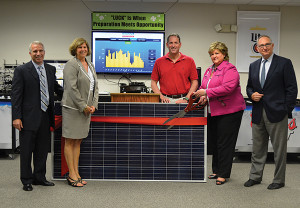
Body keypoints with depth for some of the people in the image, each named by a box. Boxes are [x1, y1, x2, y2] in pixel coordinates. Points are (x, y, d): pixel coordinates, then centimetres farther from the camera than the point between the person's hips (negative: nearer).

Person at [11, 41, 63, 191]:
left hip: (45, 117, 5)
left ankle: (39, 177, 28)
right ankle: (27, 181, 19)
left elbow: (56, 88, 22)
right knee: (26, 150, 5)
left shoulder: (51, 69, 10)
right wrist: (16, 117, -14)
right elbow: (16, 95, -8)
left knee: (43, 149, 14)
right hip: (29, 117, -5)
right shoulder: (21, 70, -5)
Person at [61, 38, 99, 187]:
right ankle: (72, 175, 5)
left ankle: (76, 174, 18)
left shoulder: (90, 65, 16)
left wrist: (93, 105, 3)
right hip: (72, 108, -8)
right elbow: (72, 88, -16)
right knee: (70, 141, 0)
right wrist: (83, 106, -15)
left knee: (78, 141, 11)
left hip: (86, 108, 8)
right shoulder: (71, 65, -8)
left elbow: (95, 87, 16)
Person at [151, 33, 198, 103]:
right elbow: (153, 83, 10)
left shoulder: (189, 61, 7)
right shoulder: (159, 62, 9)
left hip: (182, 100, 0)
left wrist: (186, 99, -4)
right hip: (166, 100, 0)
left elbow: (194, 83, 6)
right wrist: (162, 97, -3)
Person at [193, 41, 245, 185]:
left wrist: (207, 92, -21)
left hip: (228, 111, -8)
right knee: (214, 142, 14)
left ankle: (223, 174, 8)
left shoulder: (229, 69, -10)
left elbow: (228, 87, -24)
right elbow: (203, 87, 21)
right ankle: (216, 170, 27)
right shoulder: (209, 70, 15)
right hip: (213, 112, 8)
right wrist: (203, 96, -2)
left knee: (224, 143, -2)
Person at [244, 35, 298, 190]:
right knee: (258, 148, 14)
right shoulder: (253, 66, 14)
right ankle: (255, 177, 26)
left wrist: (287, 110, -10)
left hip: (276, 113, -5)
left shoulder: (284, 63, -2)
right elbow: (249, 86, 22)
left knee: (279, 149, 4)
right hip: (258, 113, 5)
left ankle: (279, 180, 17)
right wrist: (252, 94, -1)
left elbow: (292, 89, -5)